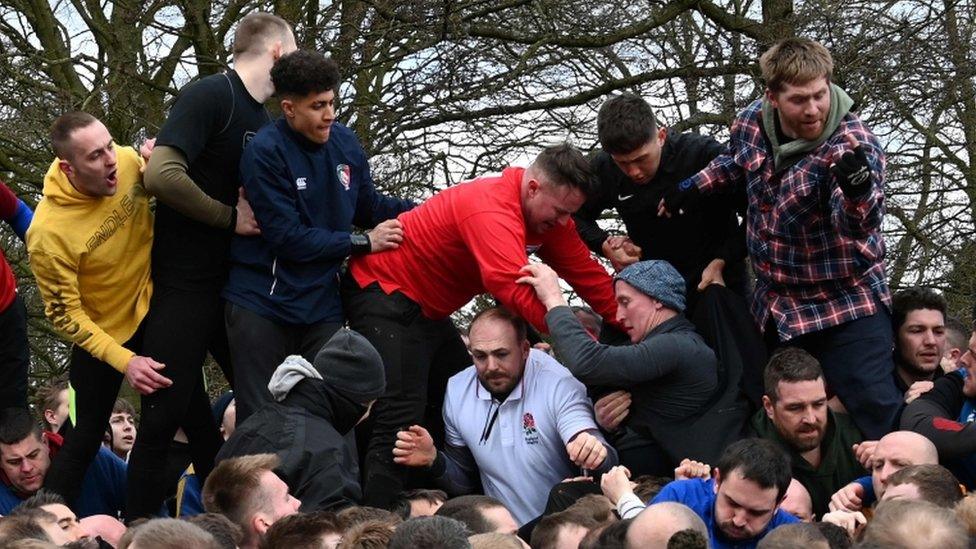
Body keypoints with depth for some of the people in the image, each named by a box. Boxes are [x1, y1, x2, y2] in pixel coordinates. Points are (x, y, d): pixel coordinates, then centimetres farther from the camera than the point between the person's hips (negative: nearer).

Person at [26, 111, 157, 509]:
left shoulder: (128, 161, -18)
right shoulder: (48, 233, -32)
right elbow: (65, 314, -22)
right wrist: (124, 361, -29)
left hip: (152, 305, 5)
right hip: (103, 334, -5)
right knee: (88, 436, 4)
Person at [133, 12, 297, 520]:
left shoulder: (264, 122, 11)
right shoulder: (209, 96, -12)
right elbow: (161, 175, -24)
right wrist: (231, 217, -15)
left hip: (238, 285, 8)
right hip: (185, 284, -8)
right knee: (166, 415, -4)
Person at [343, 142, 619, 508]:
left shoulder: (547, 213, -1)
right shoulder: (492, 211, -32)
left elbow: (588, 275, 1)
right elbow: (517, 289, -43)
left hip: (427, 309, 11)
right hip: (383, 294, -11)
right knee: (400, 425, -19)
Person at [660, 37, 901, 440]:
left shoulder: (853, 145, -22)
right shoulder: (751, 123, -5)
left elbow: (858, 225, -39)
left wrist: (858, 190, -59)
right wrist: (696, 185, 7)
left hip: (846, 304, -6)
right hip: (775, 306, 6)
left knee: (875, 409, -17)